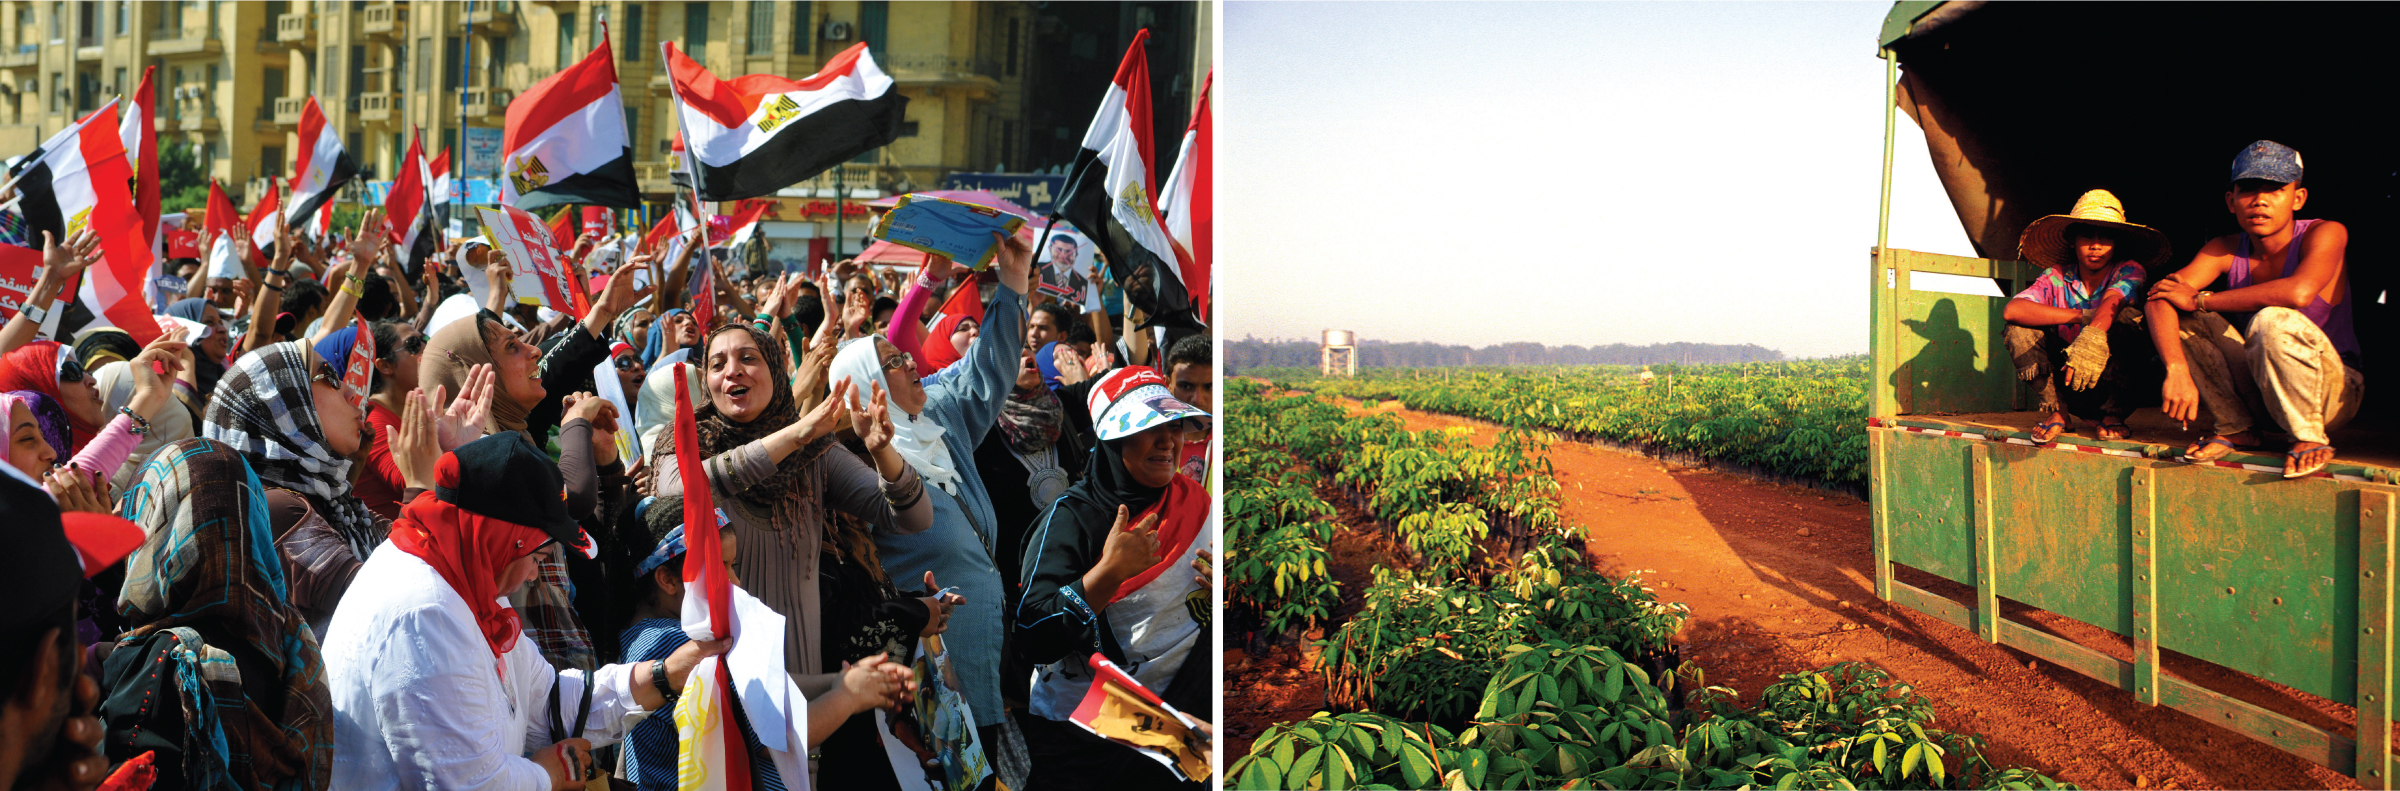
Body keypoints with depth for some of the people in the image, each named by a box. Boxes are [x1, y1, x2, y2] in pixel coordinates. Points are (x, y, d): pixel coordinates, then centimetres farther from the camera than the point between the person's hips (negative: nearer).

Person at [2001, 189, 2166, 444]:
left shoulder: (2128, 271, -8)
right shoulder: (2057, 277, -6)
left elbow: (2111, 302, -32)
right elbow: (2012, 310, -24)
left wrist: (2092, 336, -54)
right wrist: (2082, 316, -26)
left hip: (2114, 384, -1)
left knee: (2126, 318, -27)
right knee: (2019, 330, -16)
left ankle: (2114, 413, -8)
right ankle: (2055, 411, -6)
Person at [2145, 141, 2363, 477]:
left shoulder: (2325, 234, -16)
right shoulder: (2226, 250, -5)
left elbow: (2299, 292, -39)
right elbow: (2158, 298, -20)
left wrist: (2199, 300, -28)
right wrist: (2177, 371, -39)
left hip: (2334, 388, -5)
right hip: (2259, 385, 5)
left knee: (2273, 320, -33)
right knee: (2181, 317, -11)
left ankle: (2309, 437, -14)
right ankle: (2236, 428, 0)